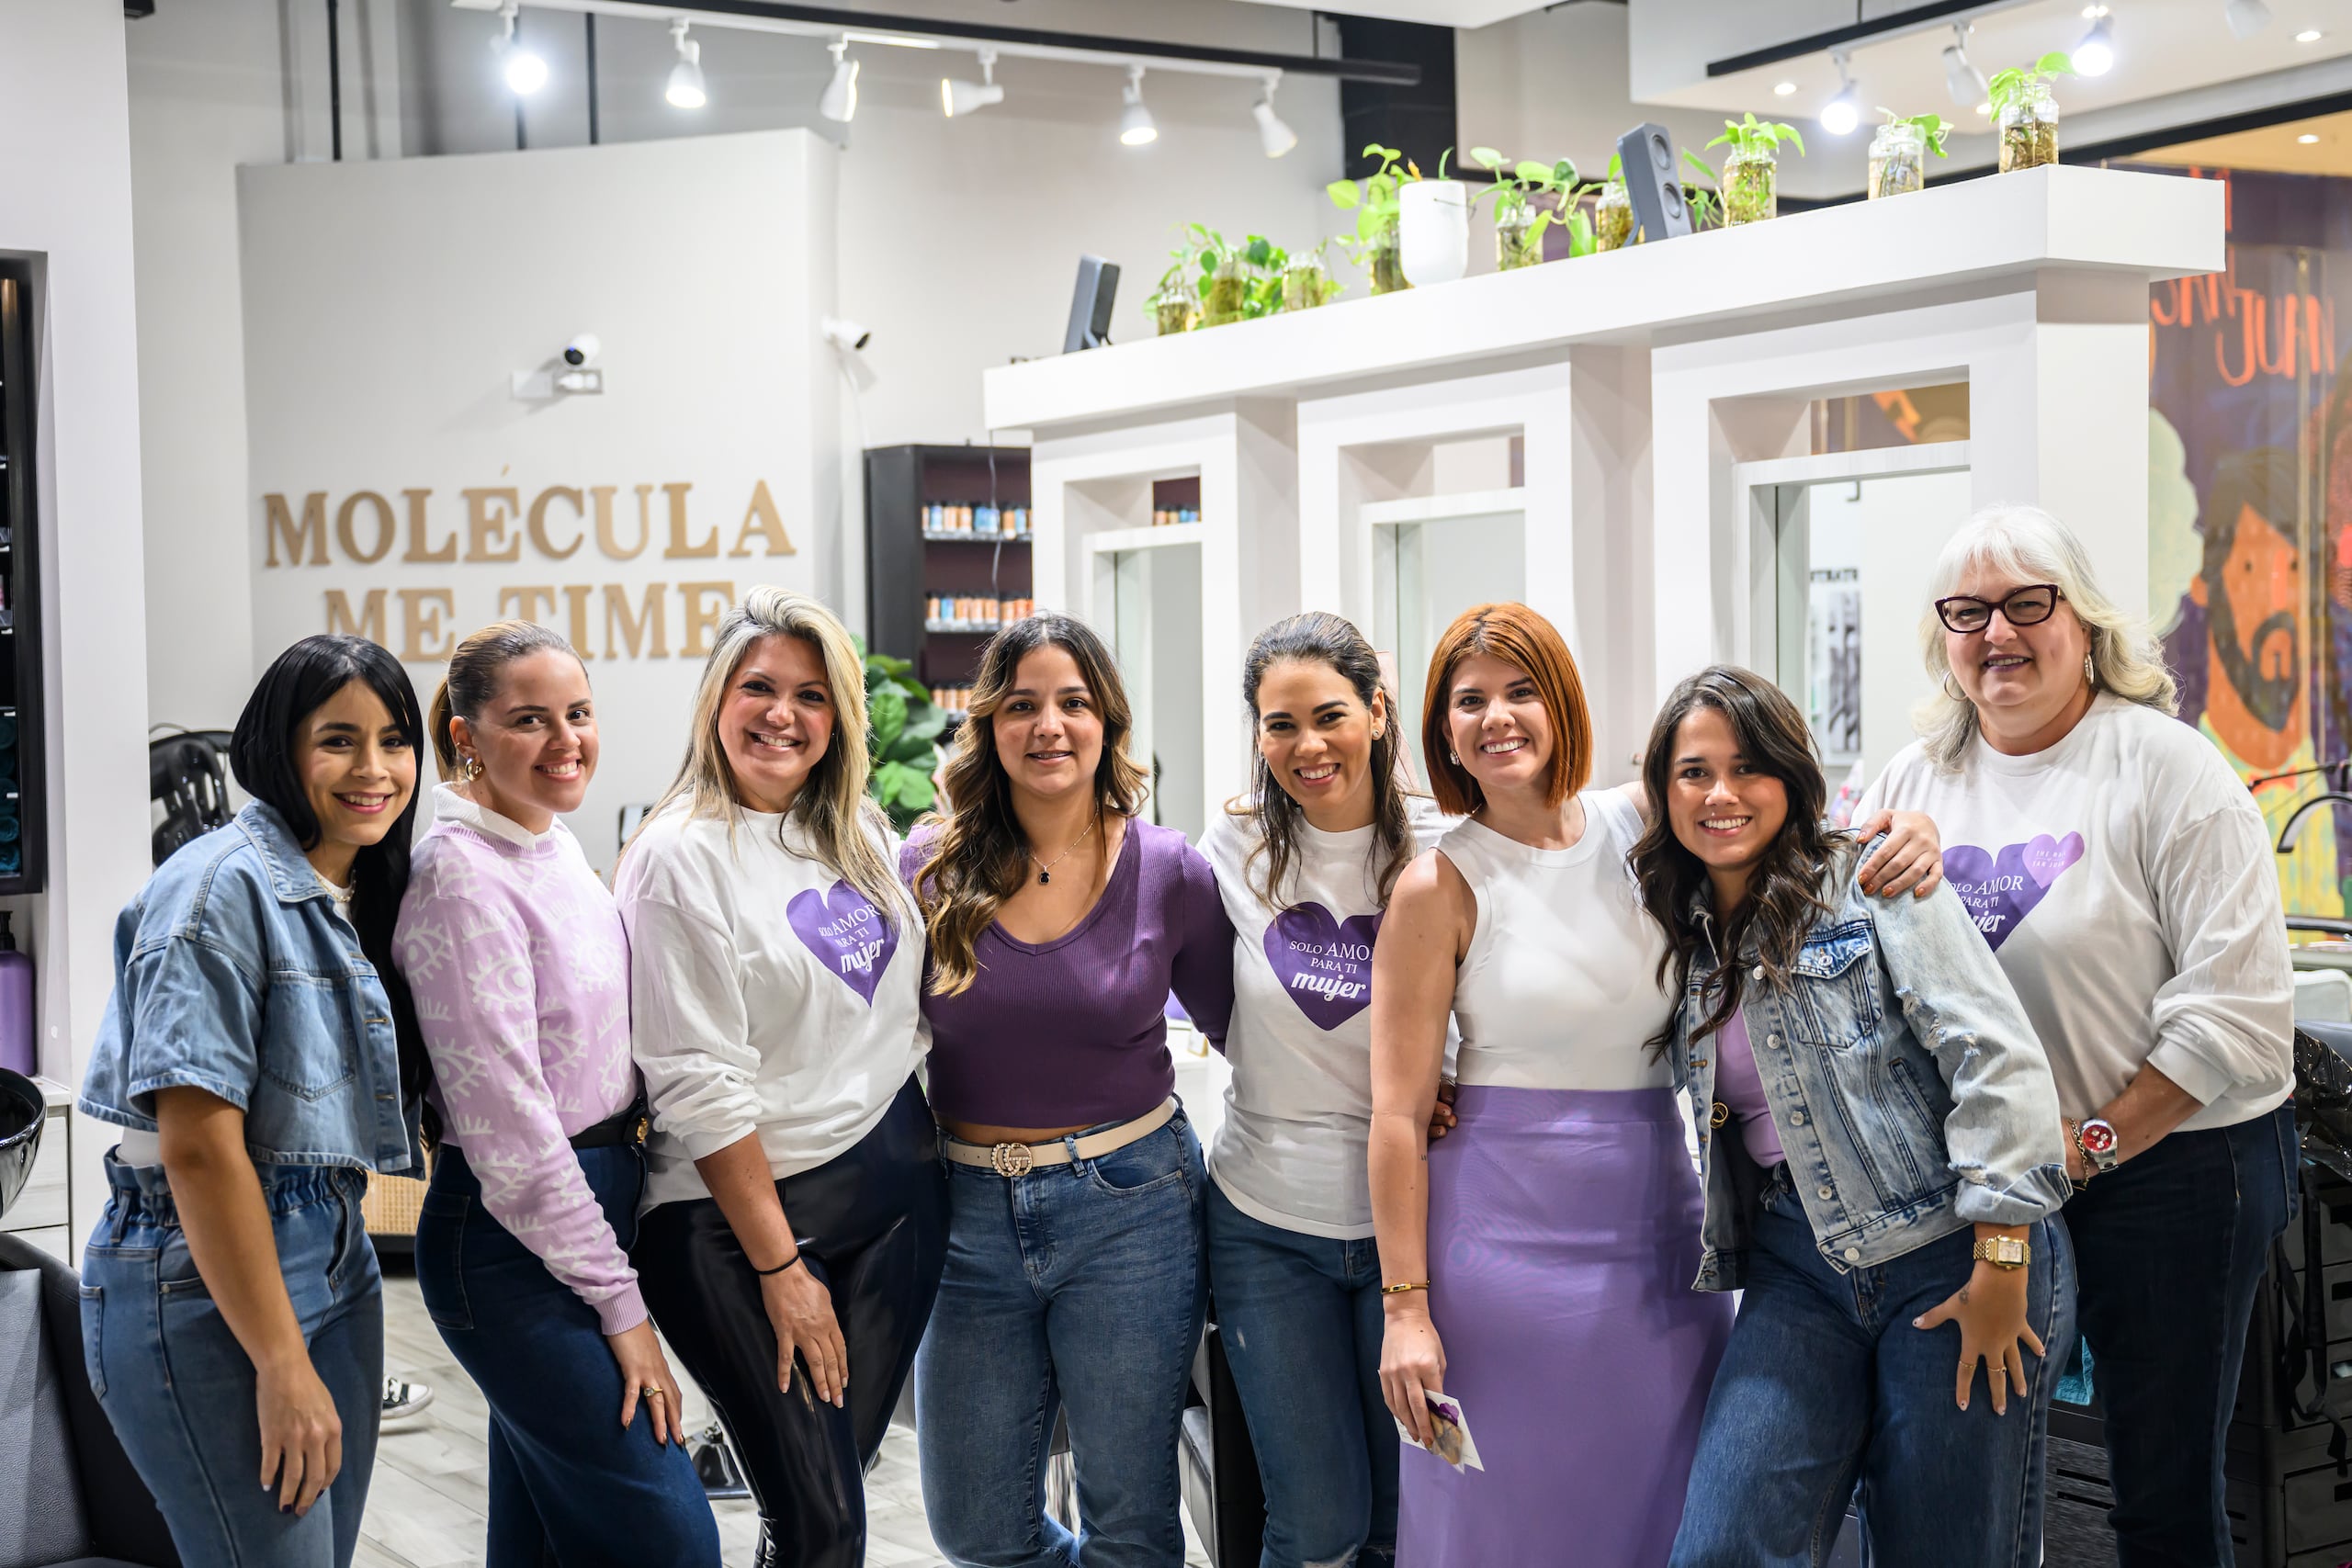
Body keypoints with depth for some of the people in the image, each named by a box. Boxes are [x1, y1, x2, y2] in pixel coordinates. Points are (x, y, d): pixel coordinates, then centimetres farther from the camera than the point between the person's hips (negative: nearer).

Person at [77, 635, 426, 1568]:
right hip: (204, 1282, -9)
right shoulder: (225, 886, -15)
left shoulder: (355, 897, 11)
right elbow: (198, 1144, -20)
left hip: (332, 1258, 9)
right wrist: (284, 1365, -20)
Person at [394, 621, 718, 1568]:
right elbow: (507, 1127, -20)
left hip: (591, 1206, 9)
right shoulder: (461, 877, -18)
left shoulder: (556, 846, 9)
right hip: (509, 1242, -9)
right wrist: (620, 1302, -16)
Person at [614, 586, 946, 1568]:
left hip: (896, 1185, 6)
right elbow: (701, 1086, -15)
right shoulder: (678, 858, -12)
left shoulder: (860, 832, 8)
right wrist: (781, 1268, -15)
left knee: (841, 1472, 13)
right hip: (743, 1206, -6)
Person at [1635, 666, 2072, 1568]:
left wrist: (2002, 1264, -16)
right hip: (1797, 1265, 5)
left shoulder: (1872, 880, -5)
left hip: (1948, 1256, -5)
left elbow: (1997, 1057, -12)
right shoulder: (1681, 931, 13)